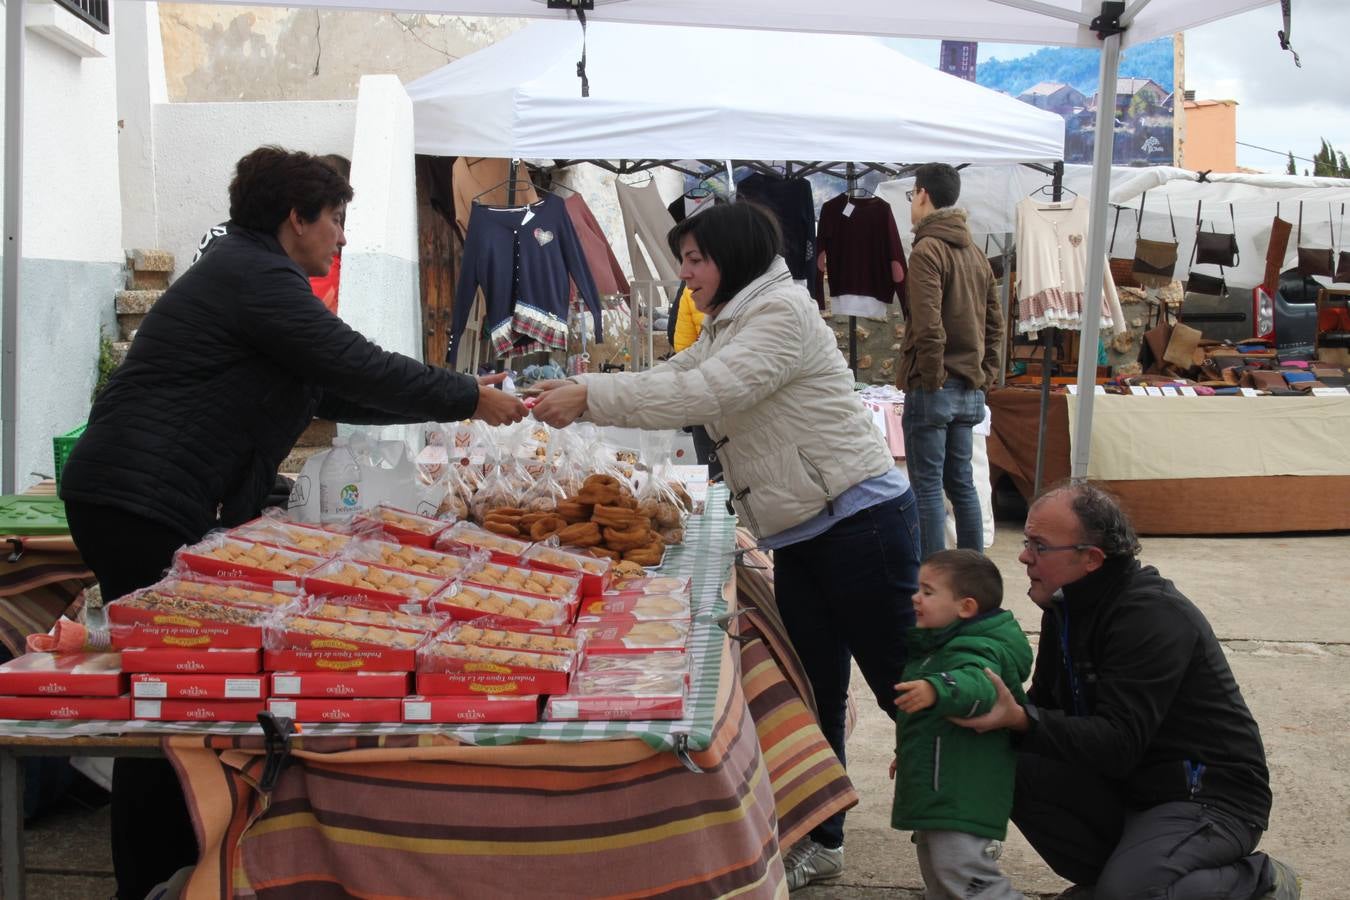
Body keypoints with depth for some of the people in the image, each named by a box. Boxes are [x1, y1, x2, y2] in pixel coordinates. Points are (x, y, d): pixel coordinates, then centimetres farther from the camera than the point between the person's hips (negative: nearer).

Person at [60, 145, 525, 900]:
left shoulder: (250, 272, 19)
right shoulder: (256, 277, -13)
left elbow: (334, 393, 19)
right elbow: (361, 369, -18)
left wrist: (456, 401, 15)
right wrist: (471, 399, -7)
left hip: (155, 501, 10)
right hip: (139, 503, -10)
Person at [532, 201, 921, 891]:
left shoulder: (782, 311, -14)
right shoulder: (724, 331, 17)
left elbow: (705, 392, -24)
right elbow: (670, 378, 16)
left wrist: (589, 397, -22)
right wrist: (574, 391, 2)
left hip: (859, 518, -9)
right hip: (797, 536, 9)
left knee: (903, 685, -1)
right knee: (813, 693, 14)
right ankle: (820, 841, 25)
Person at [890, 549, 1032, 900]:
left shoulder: (977, 652, -18)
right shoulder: (940, 646, 15)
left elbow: (977, 686, -43)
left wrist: (936, 689, -60)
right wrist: (908, 753, 39)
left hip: (962, 798, -11)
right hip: (935, 792, 11)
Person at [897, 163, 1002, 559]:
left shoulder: (928, 250, -12)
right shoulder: (976, 252, 14)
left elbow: (928, 325, -21)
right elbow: (994, 322, 16)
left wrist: (932, 379, -13)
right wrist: (986, 374, 17)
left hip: (932, 389, -8)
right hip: (970, 389, 8)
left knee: (927, 489, -4)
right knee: (962, 483, 15)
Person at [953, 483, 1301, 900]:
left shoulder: (1153, 616, -23)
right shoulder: (1068, 607, 4)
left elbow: (1119, 744, -30)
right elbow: (1043, 706, 8)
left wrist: (1021, 720, -40)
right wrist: (998, 713, -12)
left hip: (1213, 794, -8)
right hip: (1127, 783, 8)